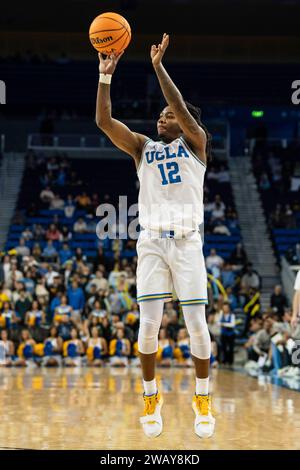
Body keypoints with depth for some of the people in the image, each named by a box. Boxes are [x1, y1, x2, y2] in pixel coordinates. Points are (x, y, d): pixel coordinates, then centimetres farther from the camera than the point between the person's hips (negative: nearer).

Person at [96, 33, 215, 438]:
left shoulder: (194, 143, 7)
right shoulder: (143, 148, 13)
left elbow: (184, 111, -13)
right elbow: (104, 121, 0)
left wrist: (158, 66, -17)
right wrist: (106, 75, -9)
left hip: (187, 241, -2)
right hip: (152, 242, 2)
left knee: (196, 324, -3)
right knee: (149, 324, -6)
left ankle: (202, 398, 12)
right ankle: (151, 396, 12)